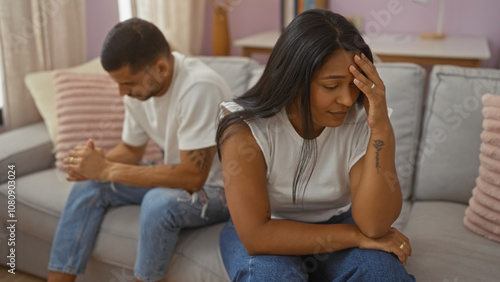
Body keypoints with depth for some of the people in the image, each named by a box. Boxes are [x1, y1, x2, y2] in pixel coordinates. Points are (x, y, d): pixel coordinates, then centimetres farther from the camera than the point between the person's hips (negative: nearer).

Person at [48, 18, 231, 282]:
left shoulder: (199, 87, -30)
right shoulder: (138, 83, -5)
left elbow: (192, 176, -31)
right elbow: (131, 149, 8)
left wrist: (107, 169, -28)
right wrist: (94, 162, -15)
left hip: (217, 188, -7)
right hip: (179, 175, 8)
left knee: (158, 202, -35)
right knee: (88, 185, -3)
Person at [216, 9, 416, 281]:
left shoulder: (361, 121, -17)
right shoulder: (245, 127, -25)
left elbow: (374, 225, -24)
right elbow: (256, 235, -29)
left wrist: (382, 126, -34)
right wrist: (357, 236, -26)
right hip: (270, 235, -2)